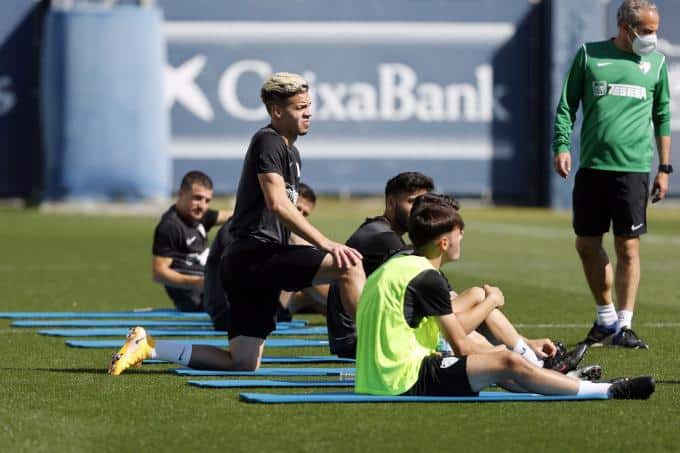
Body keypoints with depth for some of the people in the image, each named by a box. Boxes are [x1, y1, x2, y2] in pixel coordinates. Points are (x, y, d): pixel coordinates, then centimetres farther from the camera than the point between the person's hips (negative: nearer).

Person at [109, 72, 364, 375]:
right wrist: (325, 244, -26)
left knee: (243, 363, 6)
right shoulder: (267, 142, -6)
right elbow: (277, 204, -19)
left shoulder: (292, 154, 24)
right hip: (255, 256, -10)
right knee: (349, 265, -22)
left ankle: (148, 346, 11)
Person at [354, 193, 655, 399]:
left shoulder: (398, 265, 15)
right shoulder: (427, 278, -14)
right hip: (404, 383, -10)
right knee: (508, 363, -10)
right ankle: (609, 392, -4)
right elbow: (461, 346, -10)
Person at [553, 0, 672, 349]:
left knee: (628, 248, -3)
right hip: (591, 166, 1)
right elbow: (567, 105, 7)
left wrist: (664, 168, 11)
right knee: (586, 244, 7)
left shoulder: (656, 63, 9)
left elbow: (663, 117, 14)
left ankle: (624, 327, 2)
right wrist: (562, 145, -7)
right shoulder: (589, 55, 5)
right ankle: (606, 318, 23)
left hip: (633, 167, -1)